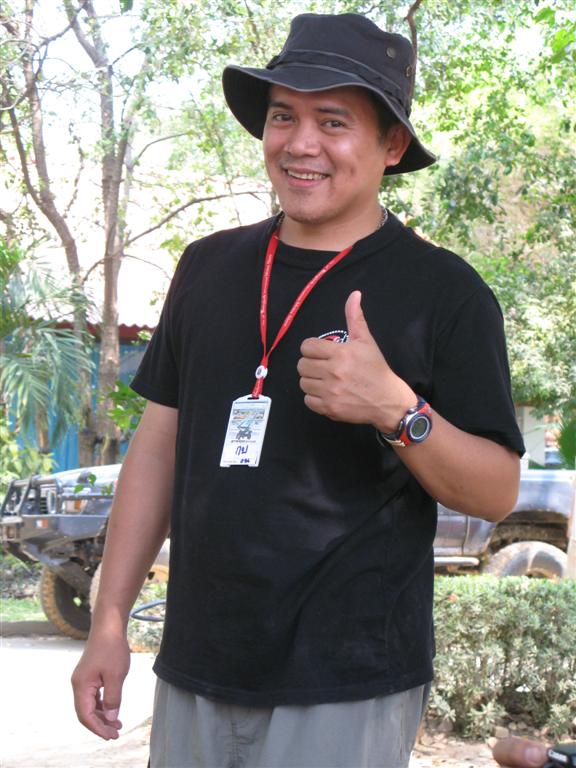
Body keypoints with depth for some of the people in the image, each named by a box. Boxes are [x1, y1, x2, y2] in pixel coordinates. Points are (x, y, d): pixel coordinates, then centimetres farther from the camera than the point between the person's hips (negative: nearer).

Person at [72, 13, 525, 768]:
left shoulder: (443, 292, -6)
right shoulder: (209, 266, 6)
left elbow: (496, 493, -7)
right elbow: (160, 445, 10)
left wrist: (396, 409, -24)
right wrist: (110, 619, 7)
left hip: (348, 690, -4)